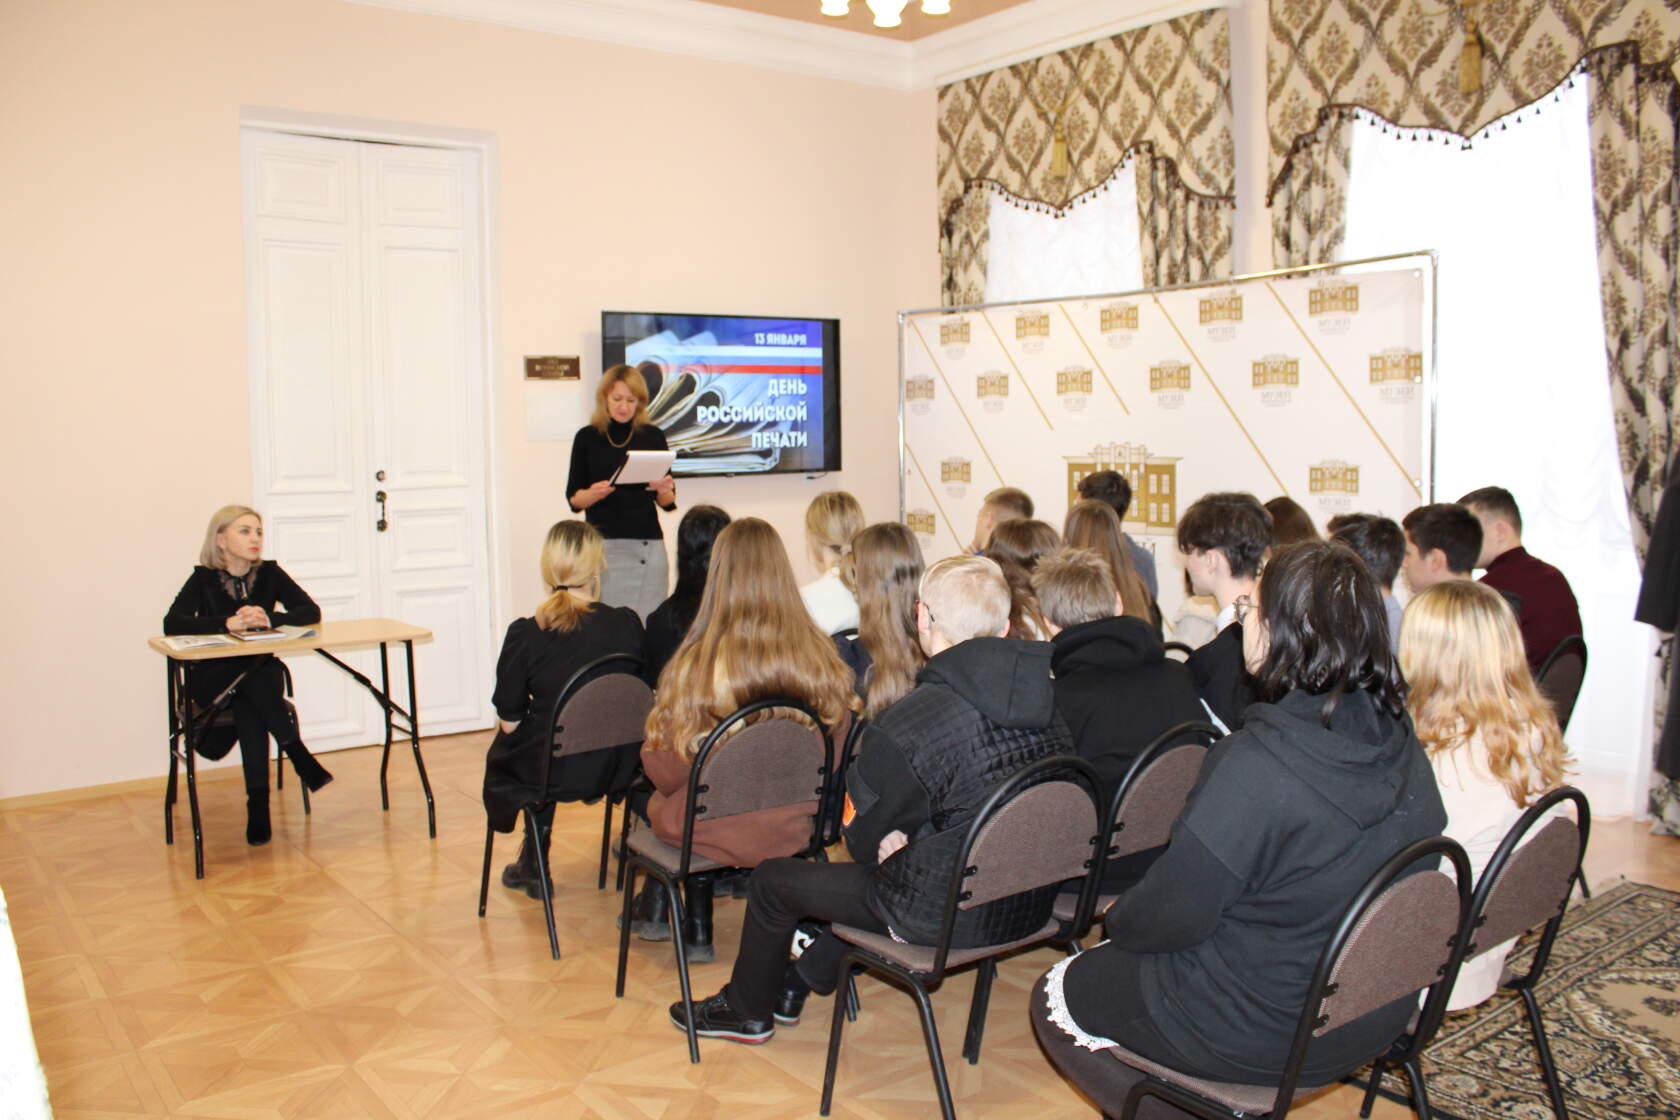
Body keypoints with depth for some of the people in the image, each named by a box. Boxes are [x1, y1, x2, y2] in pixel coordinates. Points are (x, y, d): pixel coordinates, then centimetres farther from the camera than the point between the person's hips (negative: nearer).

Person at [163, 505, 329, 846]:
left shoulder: (270, 573, 1)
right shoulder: (204, 579, -5)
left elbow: (311, 612, -8)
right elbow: (172, 623, -20)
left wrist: (269, 619, -26)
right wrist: (228, 623, -33)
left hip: (261, 676, 2)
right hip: (213, 680, -1)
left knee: (248, 703, -34)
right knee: (247, 673, -35)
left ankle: (258, 804, -38)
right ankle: (298, 753, -37)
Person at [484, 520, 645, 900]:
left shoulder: (525, 634, -16)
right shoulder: (627, 624, -9)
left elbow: (509, 722, -9)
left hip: (557, 772, -2)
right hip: (618, 767, 2)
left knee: (502, 749, 30)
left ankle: (534, 866, 40)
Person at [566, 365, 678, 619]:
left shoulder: (652, 436, 8)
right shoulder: (587, 437, 6)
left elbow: (668, 503, 10)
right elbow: (573, 499, 7)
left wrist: (664, 490, -12)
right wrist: (593, 494, -13)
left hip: (647, 546, 1)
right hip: (602, 545, -1)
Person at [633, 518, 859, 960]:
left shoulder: (697, 663, -23)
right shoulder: (823, 659, -14)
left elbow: (666, 772, -13)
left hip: (714, 832, -3)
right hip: (794, 831, 3)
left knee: (659, 801, 27)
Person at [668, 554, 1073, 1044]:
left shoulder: (905, 726, -27)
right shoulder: (1053, 699, -6)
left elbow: (863, 836, -10)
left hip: (944, 917, -7)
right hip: (1031, 907, 7)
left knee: (773, 878, 16)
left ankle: (747, 1010, 42)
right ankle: (796, 984, 46)